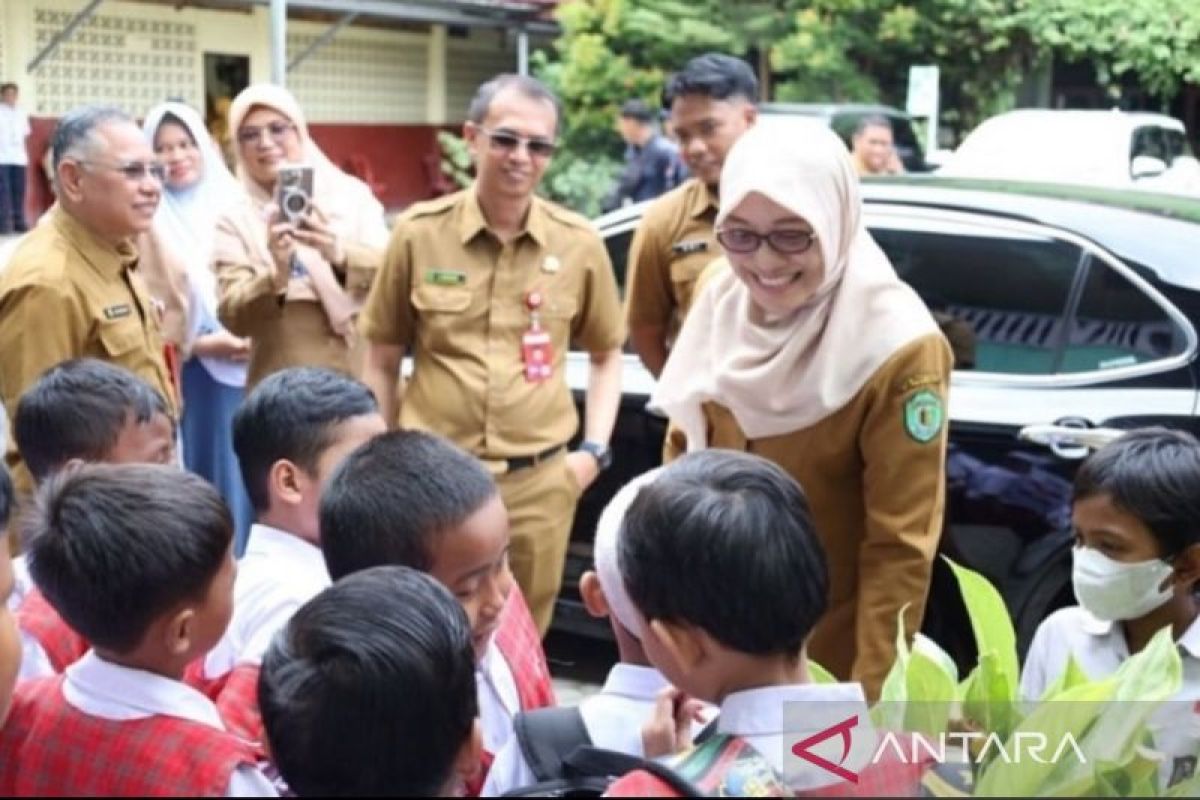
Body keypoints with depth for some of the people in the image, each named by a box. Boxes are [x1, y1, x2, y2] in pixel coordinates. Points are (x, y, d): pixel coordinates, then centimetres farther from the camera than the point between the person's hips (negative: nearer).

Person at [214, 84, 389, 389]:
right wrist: (275, 277, -26)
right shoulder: (234, 221, 5)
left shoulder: (352, 195, 6)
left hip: (360, 375, 1)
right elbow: (233, 316, -7)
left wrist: (341, 253, -25)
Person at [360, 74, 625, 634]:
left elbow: (606, 354, 14)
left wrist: (594, 450, 4)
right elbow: (382, 361, 6)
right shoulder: (419, 233, -3)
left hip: (539, 483, 1)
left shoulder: (579, 243, 1)